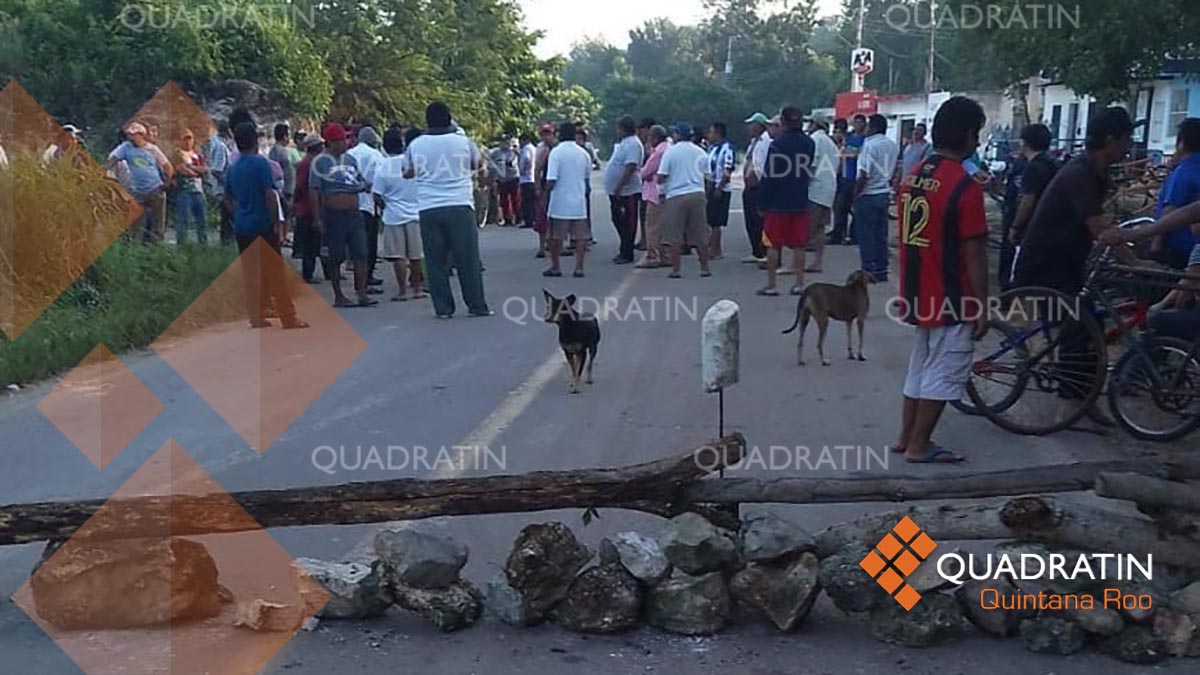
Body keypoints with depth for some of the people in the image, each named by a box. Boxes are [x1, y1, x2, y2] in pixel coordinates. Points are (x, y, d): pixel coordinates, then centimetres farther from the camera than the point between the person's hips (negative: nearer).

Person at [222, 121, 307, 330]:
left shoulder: (233, 168, 11)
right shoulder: (260, 163, -9)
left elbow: (228, 199, 17)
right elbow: (270, 194, -15)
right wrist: (277, 221, -13)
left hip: (242, 227, 6)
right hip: (262, 225, -6)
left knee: (250, 274, 9)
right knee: (275, 273, 0)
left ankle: (257, 318, 12)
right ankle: (289, 319, 7)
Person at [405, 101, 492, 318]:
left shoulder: (416, 145, 4)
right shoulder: (463, 141, 0)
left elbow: (411, 172, 17)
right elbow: (478, 164, 19)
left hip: (428, 209, 1)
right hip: (460, 206, -1)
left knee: (435, 260, 7)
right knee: (468, 259, 5)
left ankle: (442, 308, 9)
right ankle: (477, 306, 9)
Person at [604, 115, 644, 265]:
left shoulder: (633, 144, -16)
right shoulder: (623, 143, 15)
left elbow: (630, 168, -25)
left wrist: (618, 187, -26)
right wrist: (615, 189, 16)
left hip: (627, 191, -10)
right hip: (617, 191, 10)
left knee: (627, 223, -2)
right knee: (618, 220, 16)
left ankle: (627, 254, 3)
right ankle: (624, 250, 26)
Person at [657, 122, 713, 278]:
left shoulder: (670, 151, -3)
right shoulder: (700, 152, 9)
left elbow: (661, 178, -6)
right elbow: (707, 177, 9)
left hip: (675, 196, -4)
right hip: (697, 194, 4)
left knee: (674, 236, 2)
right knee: (700, 235, 9)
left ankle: (675, 269, 1)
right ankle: (704, 268, 13)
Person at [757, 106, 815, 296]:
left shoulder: (777, 145, -12)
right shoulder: (809, 143, 3)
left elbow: (769, 176, -11)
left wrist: (762, 203, -6)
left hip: (777, 202, -4)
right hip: (800, 202, 4)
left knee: (773, 244, 3)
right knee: (799, 245, 9)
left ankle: (771, 285, 5)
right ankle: (799, 284, 11)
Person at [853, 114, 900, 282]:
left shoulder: (869, 145, -16)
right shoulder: (893, 145, 8)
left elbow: (863, 174, -18)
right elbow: (894, 170, 15)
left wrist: (855, 194, -10)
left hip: (868, 194, -7)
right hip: (885, 193, 7)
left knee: (866, 235, -1)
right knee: (881, 234, 12)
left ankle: (869, 271, 0)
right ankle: (881, 270, 15)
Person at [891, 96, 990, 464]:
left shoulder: (912, 176, 6)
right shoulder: (965, 186, -18)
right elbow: (973, 253, -17)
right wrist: (983, 306, -10)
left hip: (919, 293, 8)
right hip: (951, 297, -8)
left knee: (921, 364, 18)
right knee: (945, 371, 3)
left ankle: (906, 436, 25)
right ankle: (919, 446, 9)